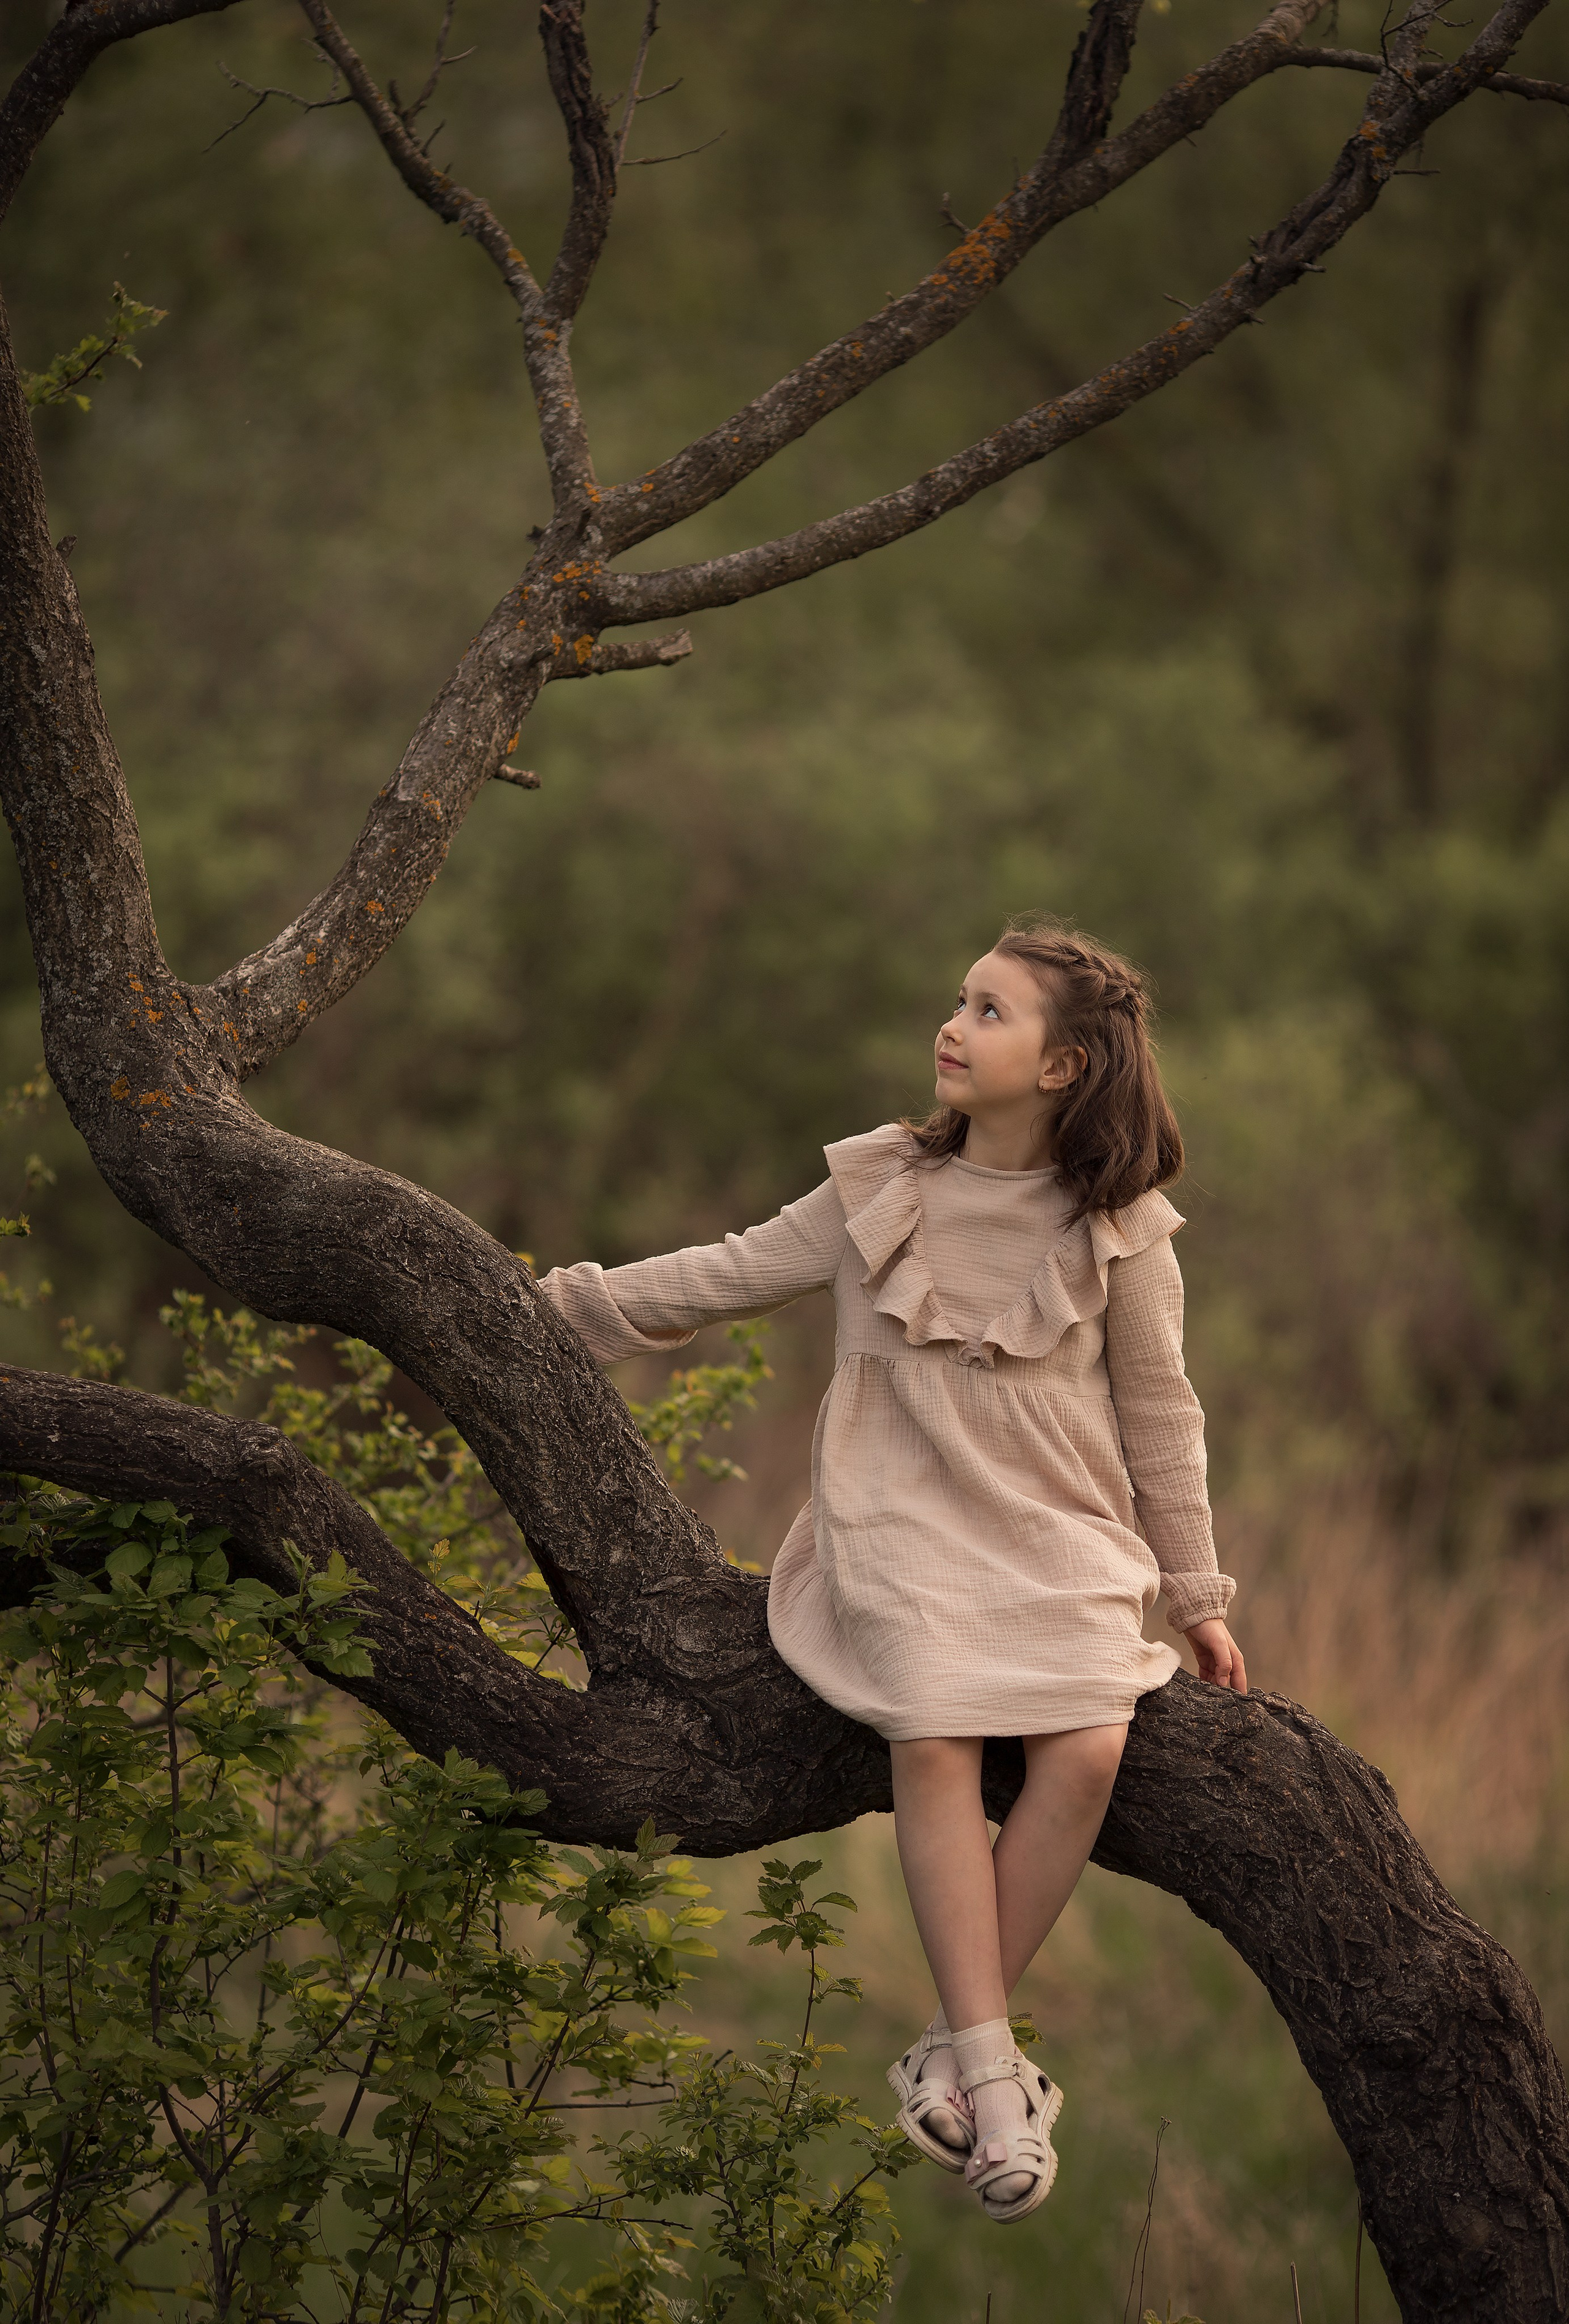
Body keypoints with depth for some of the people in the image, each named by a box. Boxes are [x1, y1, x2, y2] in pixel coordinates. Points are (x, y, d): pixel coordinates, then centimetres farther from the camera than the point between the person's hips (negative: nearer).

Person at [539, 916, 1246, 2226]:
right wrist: (560, 1304, 12)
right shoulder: (880, 1196, 6)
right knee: (935, 1736, -27)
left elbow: (1158, 1415, 11)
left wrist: (1197, 1596, 12)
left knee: (1088, 1751, -26)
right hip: (908, 1528, 0)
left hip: (1063, 1540, 0)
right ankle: (994, 2077, -26)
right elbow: (729, 1278, 15)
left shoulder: (1119, 1230, 4)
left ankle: (954, 2050, -14)